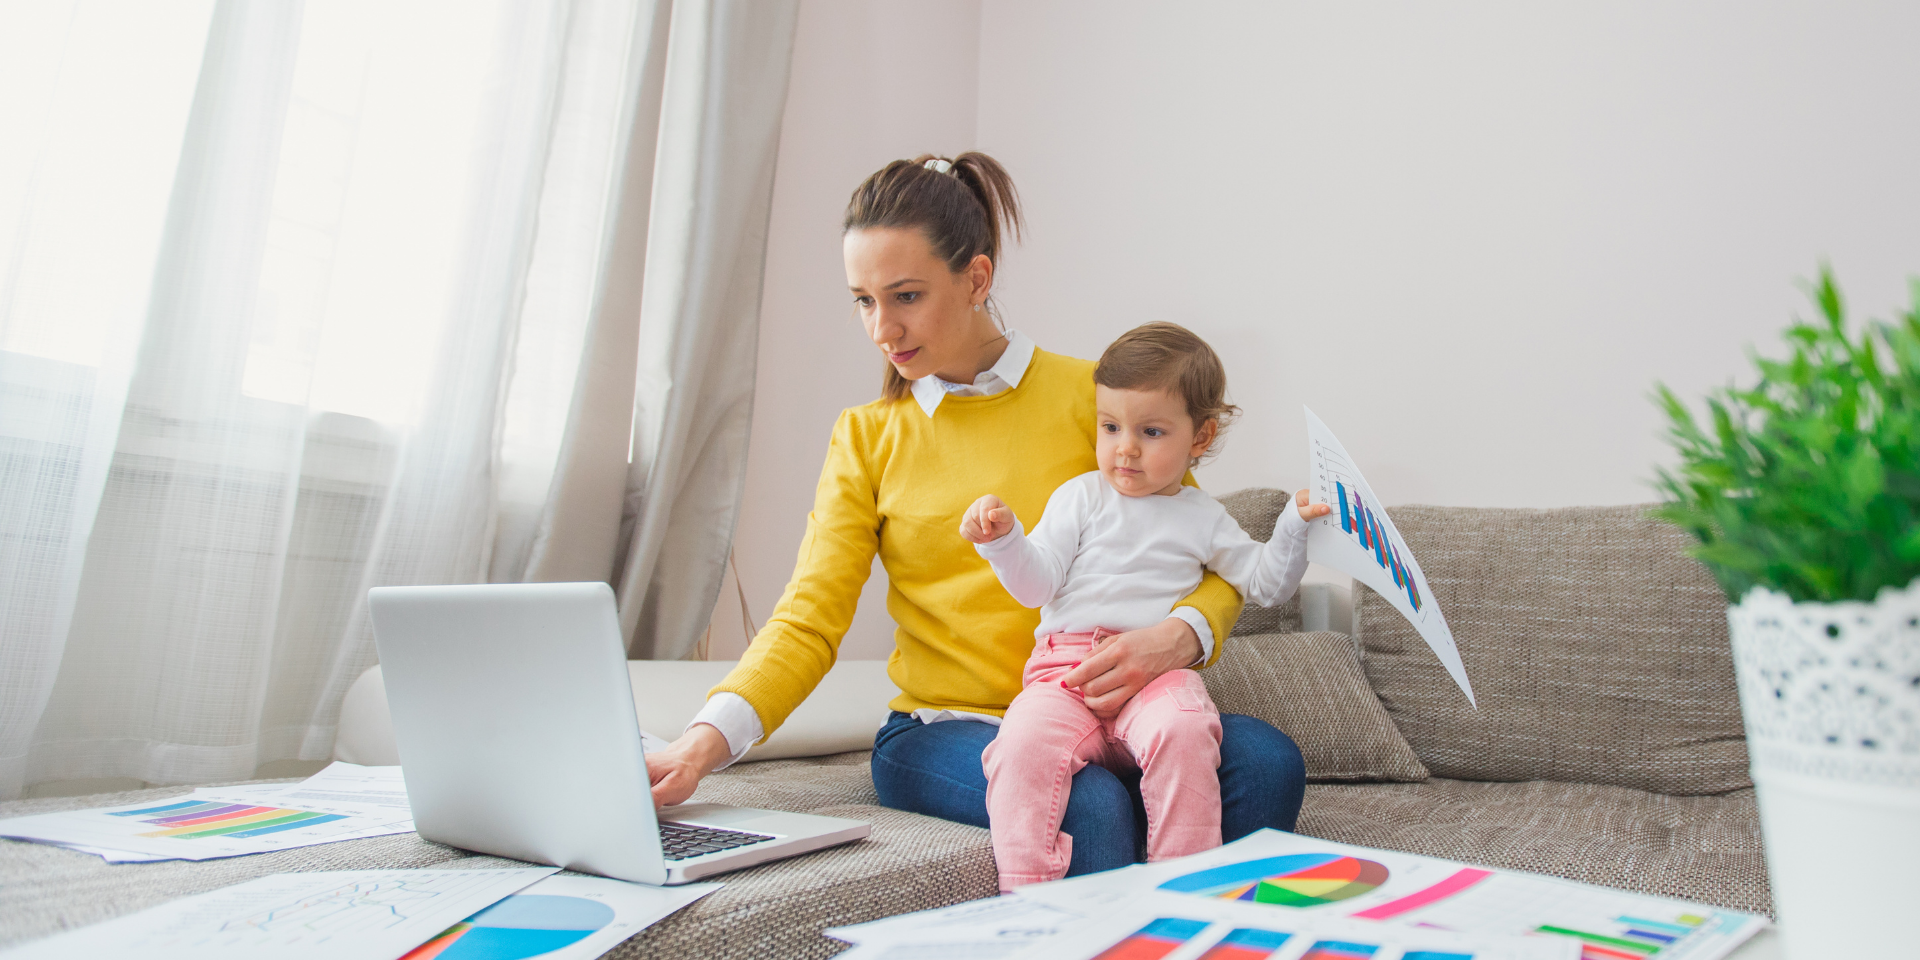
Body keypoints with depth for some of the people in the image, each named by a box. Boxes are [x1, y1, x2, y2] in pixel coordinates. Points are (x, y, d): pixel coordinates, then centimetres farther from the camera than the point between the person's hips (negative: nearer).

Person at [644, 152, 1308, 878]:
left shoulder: (1095, 395, 2)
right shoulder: (865, 437, 6)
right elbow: (809, 619, -3)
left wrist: (1179, 636, -20)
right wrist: (704, 743, -19)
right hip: (941, 730, -1)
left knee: (1266, 762, -27)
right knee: (1089, 807, -32)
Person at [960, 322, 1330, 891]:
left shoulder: (1202, 517, 20)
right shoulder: (1080, 497, 15)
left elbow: (1266, 583, 23)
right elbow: (1037, 585, 7)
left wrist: (1298, 523, 9)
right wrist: (1004, 539, -12)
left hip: (1159, 670, 0)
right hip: (1066, 668, 0)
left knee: (1184, 730, -34)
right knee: (1025, 742, -30)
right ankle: (1026, 894, -21)